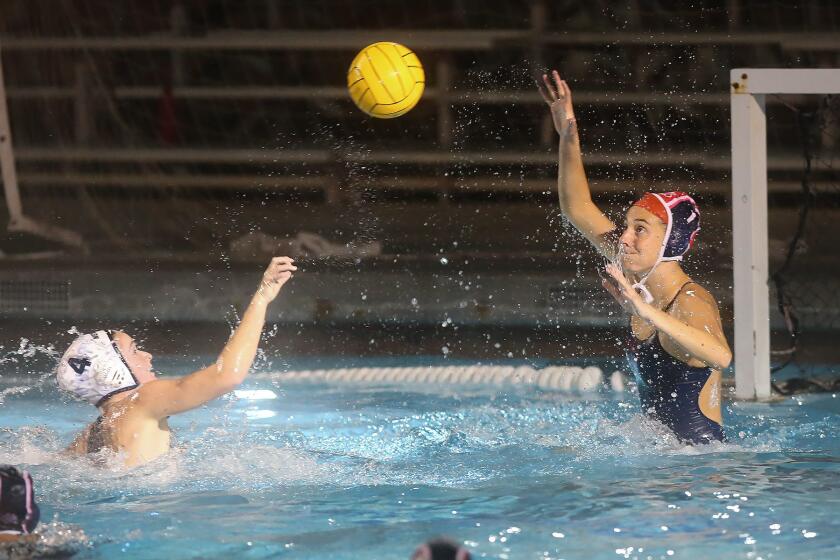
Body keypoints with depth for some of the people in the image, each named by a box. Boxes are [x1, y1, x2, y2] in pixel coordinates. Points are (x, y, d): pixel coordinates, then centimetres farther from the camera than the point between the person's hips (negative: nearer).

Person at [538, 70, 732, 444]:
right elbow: (577, 209, 16)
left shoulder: (693, 302, -18)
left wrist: (645, 311, -45)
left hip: (701, 449, -8)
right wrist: (568, 137, 10)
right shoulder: (638, 282, 6)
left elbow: (721, 356, -41)